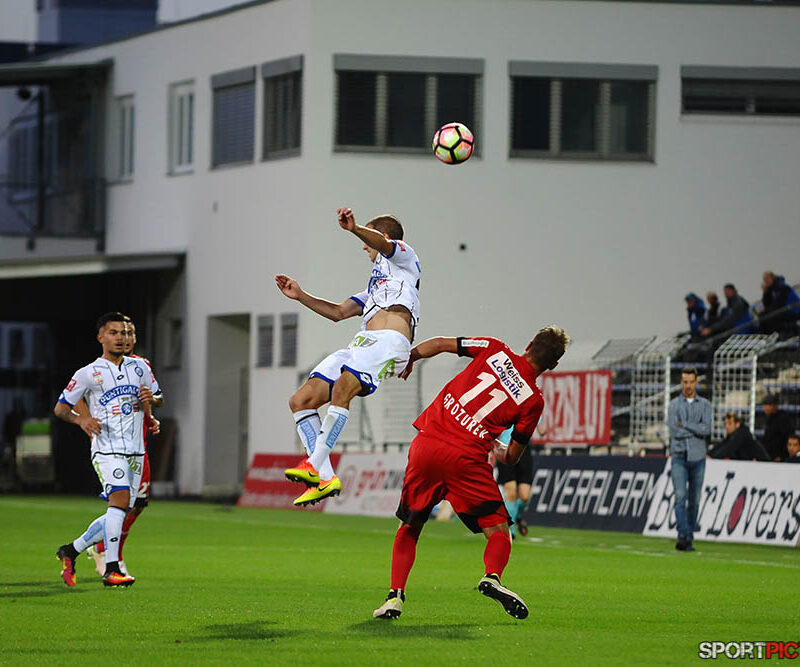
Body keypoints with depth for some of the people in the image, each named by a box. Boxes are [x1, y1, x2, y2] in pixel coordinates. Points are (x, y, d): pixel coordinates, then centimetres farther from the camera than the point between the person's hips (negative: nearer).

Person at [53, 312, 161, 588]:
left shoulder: (140, 368, 13)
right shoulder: (88, 374, 0)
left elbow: (158, 397, 26)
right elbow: (60, 408, 5)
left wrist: (150, 399, 2)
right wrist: (81, 419, -15)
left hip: (135, 451, 6)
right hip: (106, 448, -6)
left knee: (116, 517, 4)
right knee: (120, 499, -26)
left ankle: (71, 551, 23)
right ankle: (111, 570, -27)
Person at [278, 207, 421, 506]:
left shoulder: (403, 255, 16)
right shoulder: (375, 283, 41)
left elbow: (382, 243, -8)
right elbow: (339, 312, 39)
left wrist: (354, 229, -29)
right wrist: (300, 296, 27)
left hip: (389, 339, -9)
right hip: (361, 344, 9)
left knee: (342, 388, -33)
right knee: (301, 400, -3)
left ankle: (315, 464, -40)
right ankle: (325, 479, -11)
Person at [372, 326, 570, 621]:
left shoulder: (494, 350, 9)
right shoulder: (533, 400, 5)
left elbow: (439, 344, 12)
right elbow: (512, 457, 11)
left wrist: (408, 359, 32)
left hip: (425, 445, 3)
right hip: (466, 458, -3)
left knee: (409, 527, 19)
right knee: (499, 531, 7)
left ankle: (395, 595, 5)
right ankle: (491, 577, -23)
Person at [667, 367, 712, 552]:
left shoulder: (704, 405, 7)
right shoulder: (674, 405, 4)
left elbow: (706, 430, -9)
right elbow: (674, 431, -11)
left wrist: (684, 424, -10)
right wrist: (697, 429, -9)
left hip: (698, 458, 2)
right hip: (679, 456, -2)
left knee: (694, 500, 5)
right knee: (680, 496, -15)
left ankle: (689, 538, 12)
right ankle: (682, 536, -24)